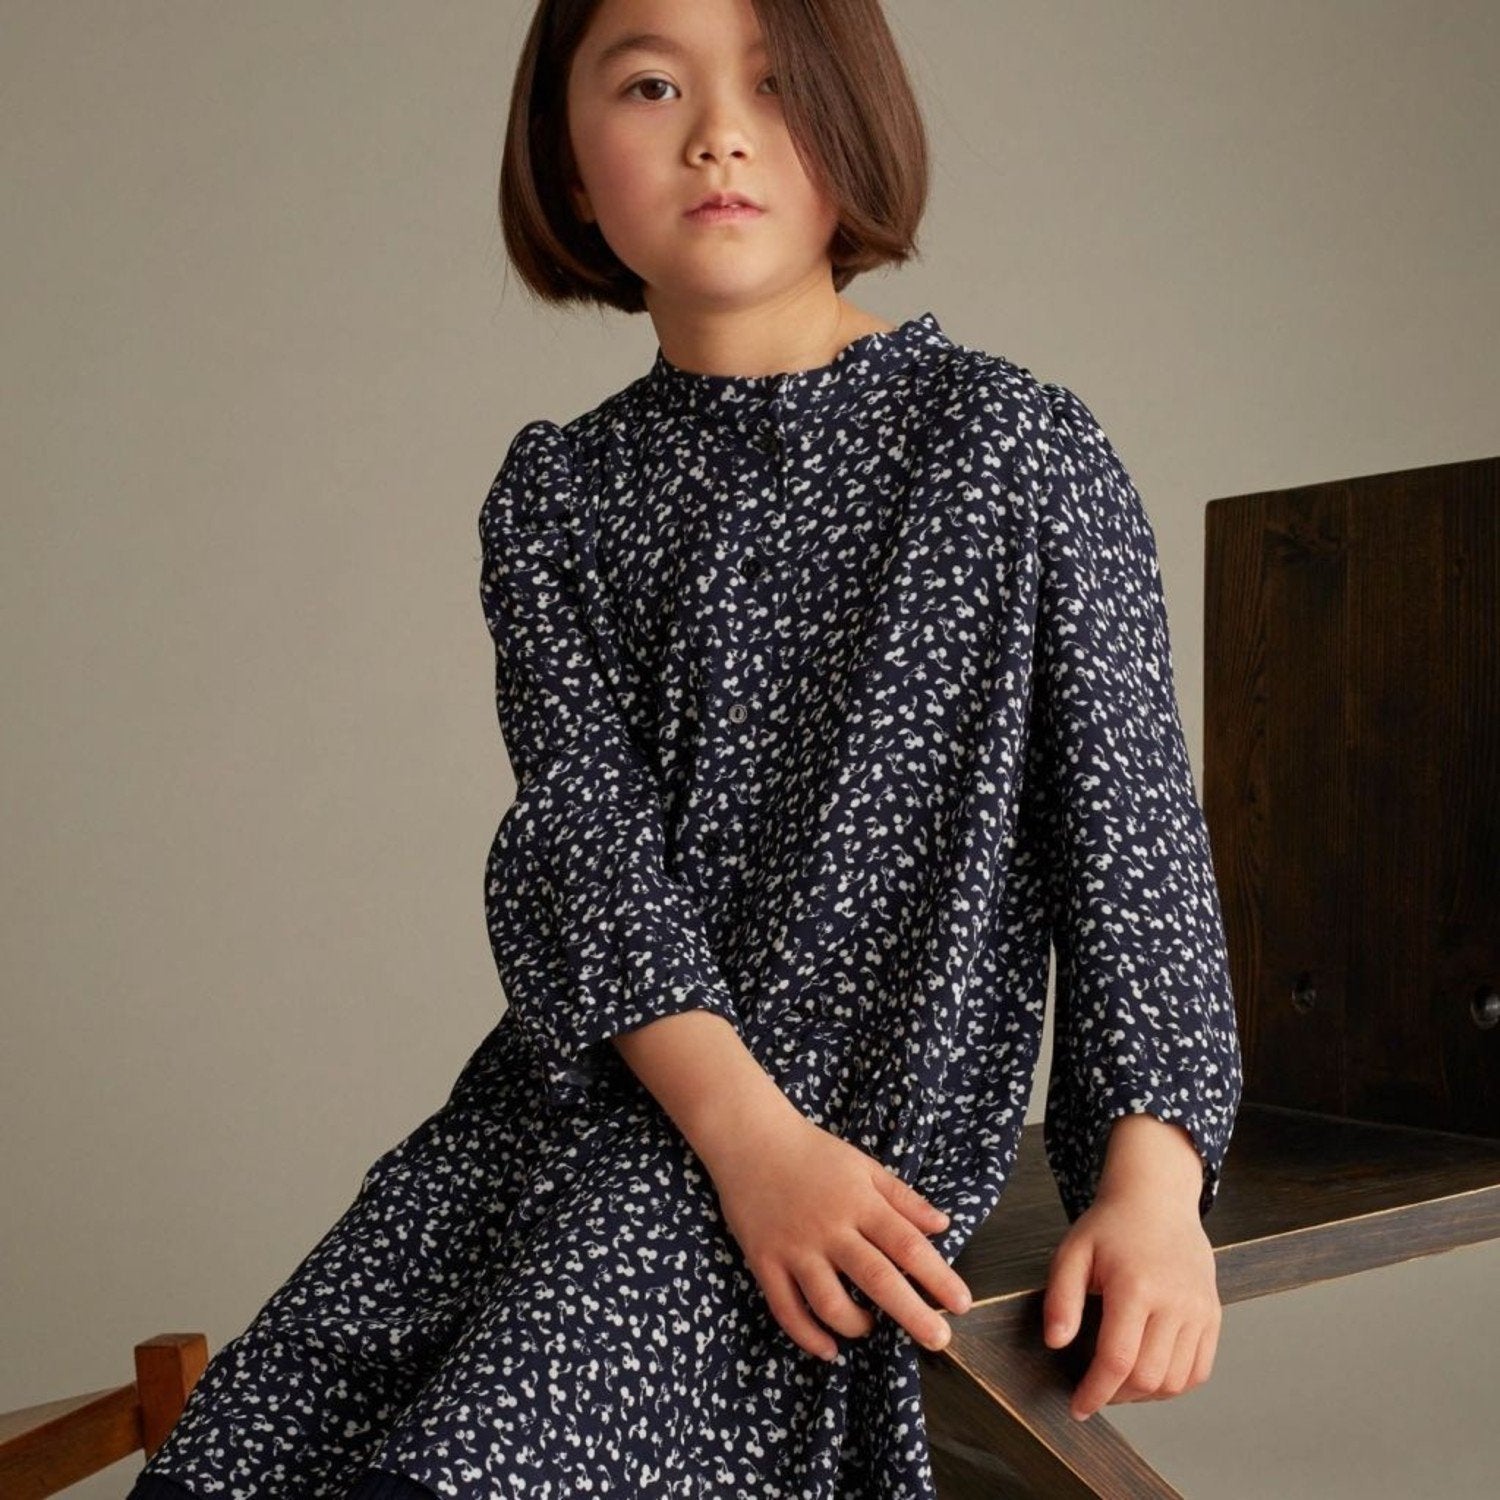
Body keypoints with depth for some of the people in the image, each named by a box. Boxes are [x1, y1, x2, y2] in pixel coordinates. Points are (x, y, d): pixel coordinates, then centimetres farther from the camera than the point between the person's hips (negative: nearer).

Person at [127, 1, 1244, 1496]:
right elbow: (578, 828, -2)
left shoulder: (1015, 446, 1)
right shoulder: (556, 492, 9)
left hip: (876, 1095, -4)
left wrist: (1152, 1169, -13)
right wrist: (745, 1127, -18)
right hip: (578, 1086, 5)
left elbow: (1130, 816, -1)